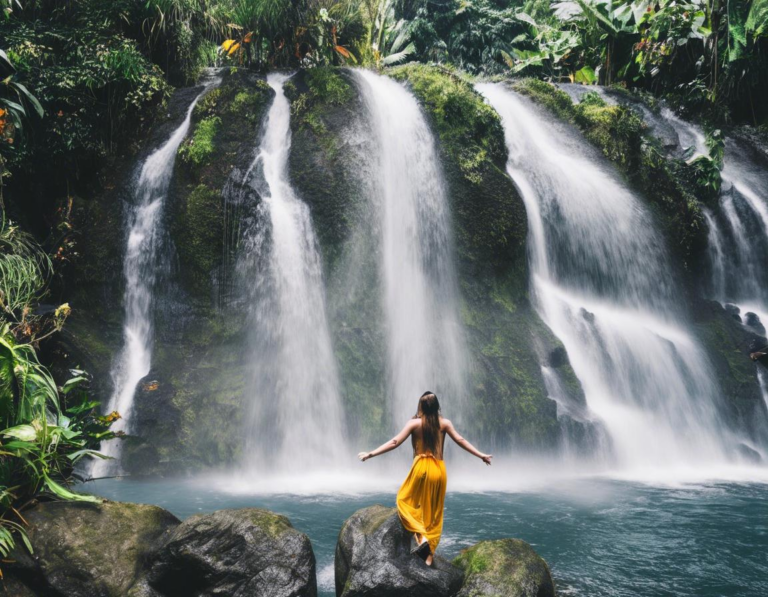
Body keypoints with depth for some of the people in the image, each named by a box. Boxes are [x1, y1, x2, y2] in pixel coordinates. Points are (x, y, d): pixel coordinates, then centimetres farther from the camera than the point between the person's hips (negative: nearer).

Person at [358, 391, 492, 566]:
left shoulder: (414, 423, -4)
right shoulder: (444, 423, 2)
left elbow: (394, 442, -7)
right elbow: (461, 441, 3)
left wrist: (371, 454, -3)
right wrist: (482, 455, 14)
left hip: (421, 467, -3)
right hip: (439, 469, 3)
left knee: (404, 501, 14)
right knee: (434, 512, 11)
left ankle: (422, 537, -8)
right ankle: (429, 555, 10)